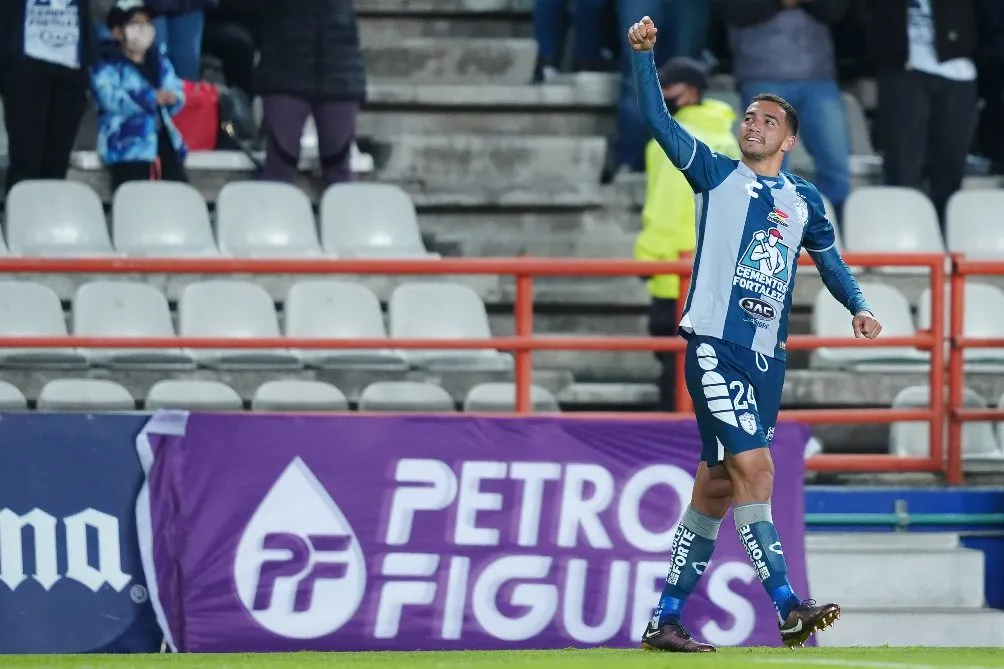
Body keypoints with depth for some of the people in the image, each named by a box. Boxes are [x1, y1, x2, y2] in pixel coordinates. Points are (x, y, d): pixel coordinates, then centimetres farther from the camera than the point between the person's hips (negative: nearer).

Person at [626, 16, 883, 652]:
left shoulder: (804, 200, 15)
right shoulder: (716, 175, 6)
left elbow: (830, 259, 26)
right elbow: (659, 121, -2)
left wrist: (858, 306, 8)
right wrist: (645, 55, -13)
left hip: (767, 357, 5)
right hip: (714, 344, -5)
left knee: (717, 489, 6)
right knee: (754, 466, -18)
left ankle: (666, 618, 13)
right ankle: (788, 608, -22)